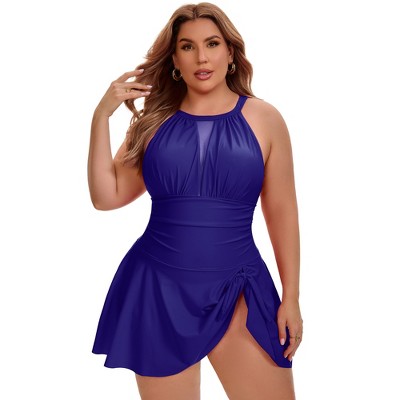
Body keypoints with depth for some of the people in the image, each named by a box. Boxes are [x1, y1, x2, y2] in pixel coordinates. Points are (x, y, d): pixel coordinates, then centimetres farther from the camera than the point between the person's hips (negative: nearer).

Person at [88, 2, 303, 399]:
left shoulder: (263, 118, 1)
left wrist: (290, 297, 2)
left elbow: (282, 213, 3)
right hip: (158, 291, 1)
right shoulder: (155, 120, 5)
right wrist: (101, 115, -5)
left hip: (239, 291, -1)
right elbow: (107, 197, 2)